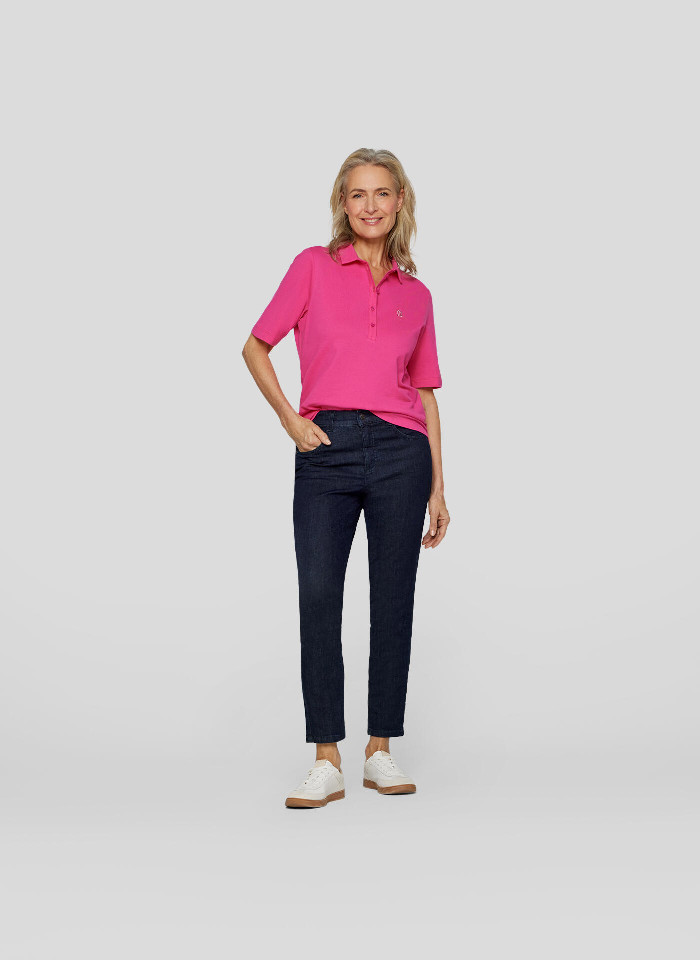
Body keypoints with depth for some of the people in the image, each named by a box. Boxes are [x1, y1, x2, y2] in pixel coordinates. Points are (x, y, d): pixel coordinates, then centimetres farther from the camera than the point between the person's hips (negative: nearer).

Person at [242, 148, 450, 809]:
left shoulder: (416, 294, 12)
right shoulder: (314, 267, 6)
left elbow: (426, 395, 13)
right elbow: (256, 347, 9)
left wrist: (438, 488, 10)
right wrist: (290, 420, -2)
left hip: (399, 453, 2)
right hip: (326, 451, -2)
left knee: (393, 601, 4)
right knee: (318, 597, -5)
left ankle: (380, 752, 17)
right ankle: (327, 763, 3)